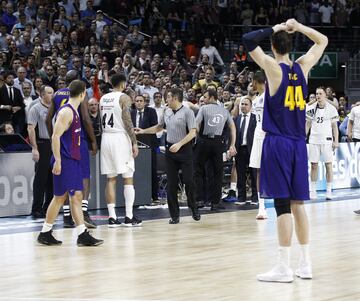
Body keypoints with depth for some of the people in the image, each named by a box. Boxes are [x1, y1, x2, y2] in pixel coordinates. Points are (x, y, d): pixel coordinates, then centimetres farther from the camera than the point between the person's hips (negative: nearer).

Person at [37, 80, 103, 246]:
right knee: (60, 197, -5)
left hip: (73, 160, 10)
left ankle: (83, 235, 5)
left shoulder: (74, 111, 14)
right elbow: (56, 136, -20)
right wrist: (57, 161, -23)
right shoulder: (66, 111, -15)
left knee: (76, 196, 6)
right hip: (64, 161, -10)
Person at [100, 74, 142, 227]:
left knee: (110, 179, 7)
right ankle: (129, 217, -2)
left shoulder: (103, 98, 13)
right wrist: (134, 142, -11)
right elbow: (127, 121, -14)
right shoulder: (124, 97, -7)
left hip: (106, 138, 6)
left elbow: (101, 121, 13)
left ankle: (112, 217, 3)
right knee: (128, 179, 1)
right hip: (120, 137, -6)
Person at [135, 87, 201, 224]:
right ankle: (174, 215, 6)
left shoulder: (187, 112, -8)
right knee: (171, 184, 2)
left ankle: (193, 209, 15)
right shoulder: (167, 112, 11)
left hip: (184, 150, -5)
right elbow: (159, 127, 26)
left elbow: (192, 132, -14)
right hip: (170, 150, 5)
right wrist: (143, 131, 21)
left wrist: (179, 144, -22)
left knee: (188, 181, -7)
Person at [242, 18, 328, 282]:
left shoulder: (274, 68, -9)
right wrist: (297, 27, 10)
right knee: (297, 203, 11)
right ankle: (305, 264, 14)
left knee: (282, 204, -5)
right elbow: (323, 41, 21)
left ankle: (285, 268, -4)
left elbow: (248, 40, -15)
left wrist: (275, 29, -4)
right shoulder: (302, 67, 5)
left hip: (278, 143, -5)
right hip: (299, 143, 5)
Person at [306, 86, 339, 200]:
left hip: (327, 140, -2)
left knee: (328, 165, -2)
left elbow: (334, 126, 3)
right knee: (314, 165, 3)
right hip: (314, 140, 2)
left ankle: (329, 191, 4)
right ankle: (312, 191, 9)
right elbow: (308, 125, 11)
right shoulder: (311, 109, 5)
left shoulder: (331, 109, 1)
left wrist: (336, 141, -4)